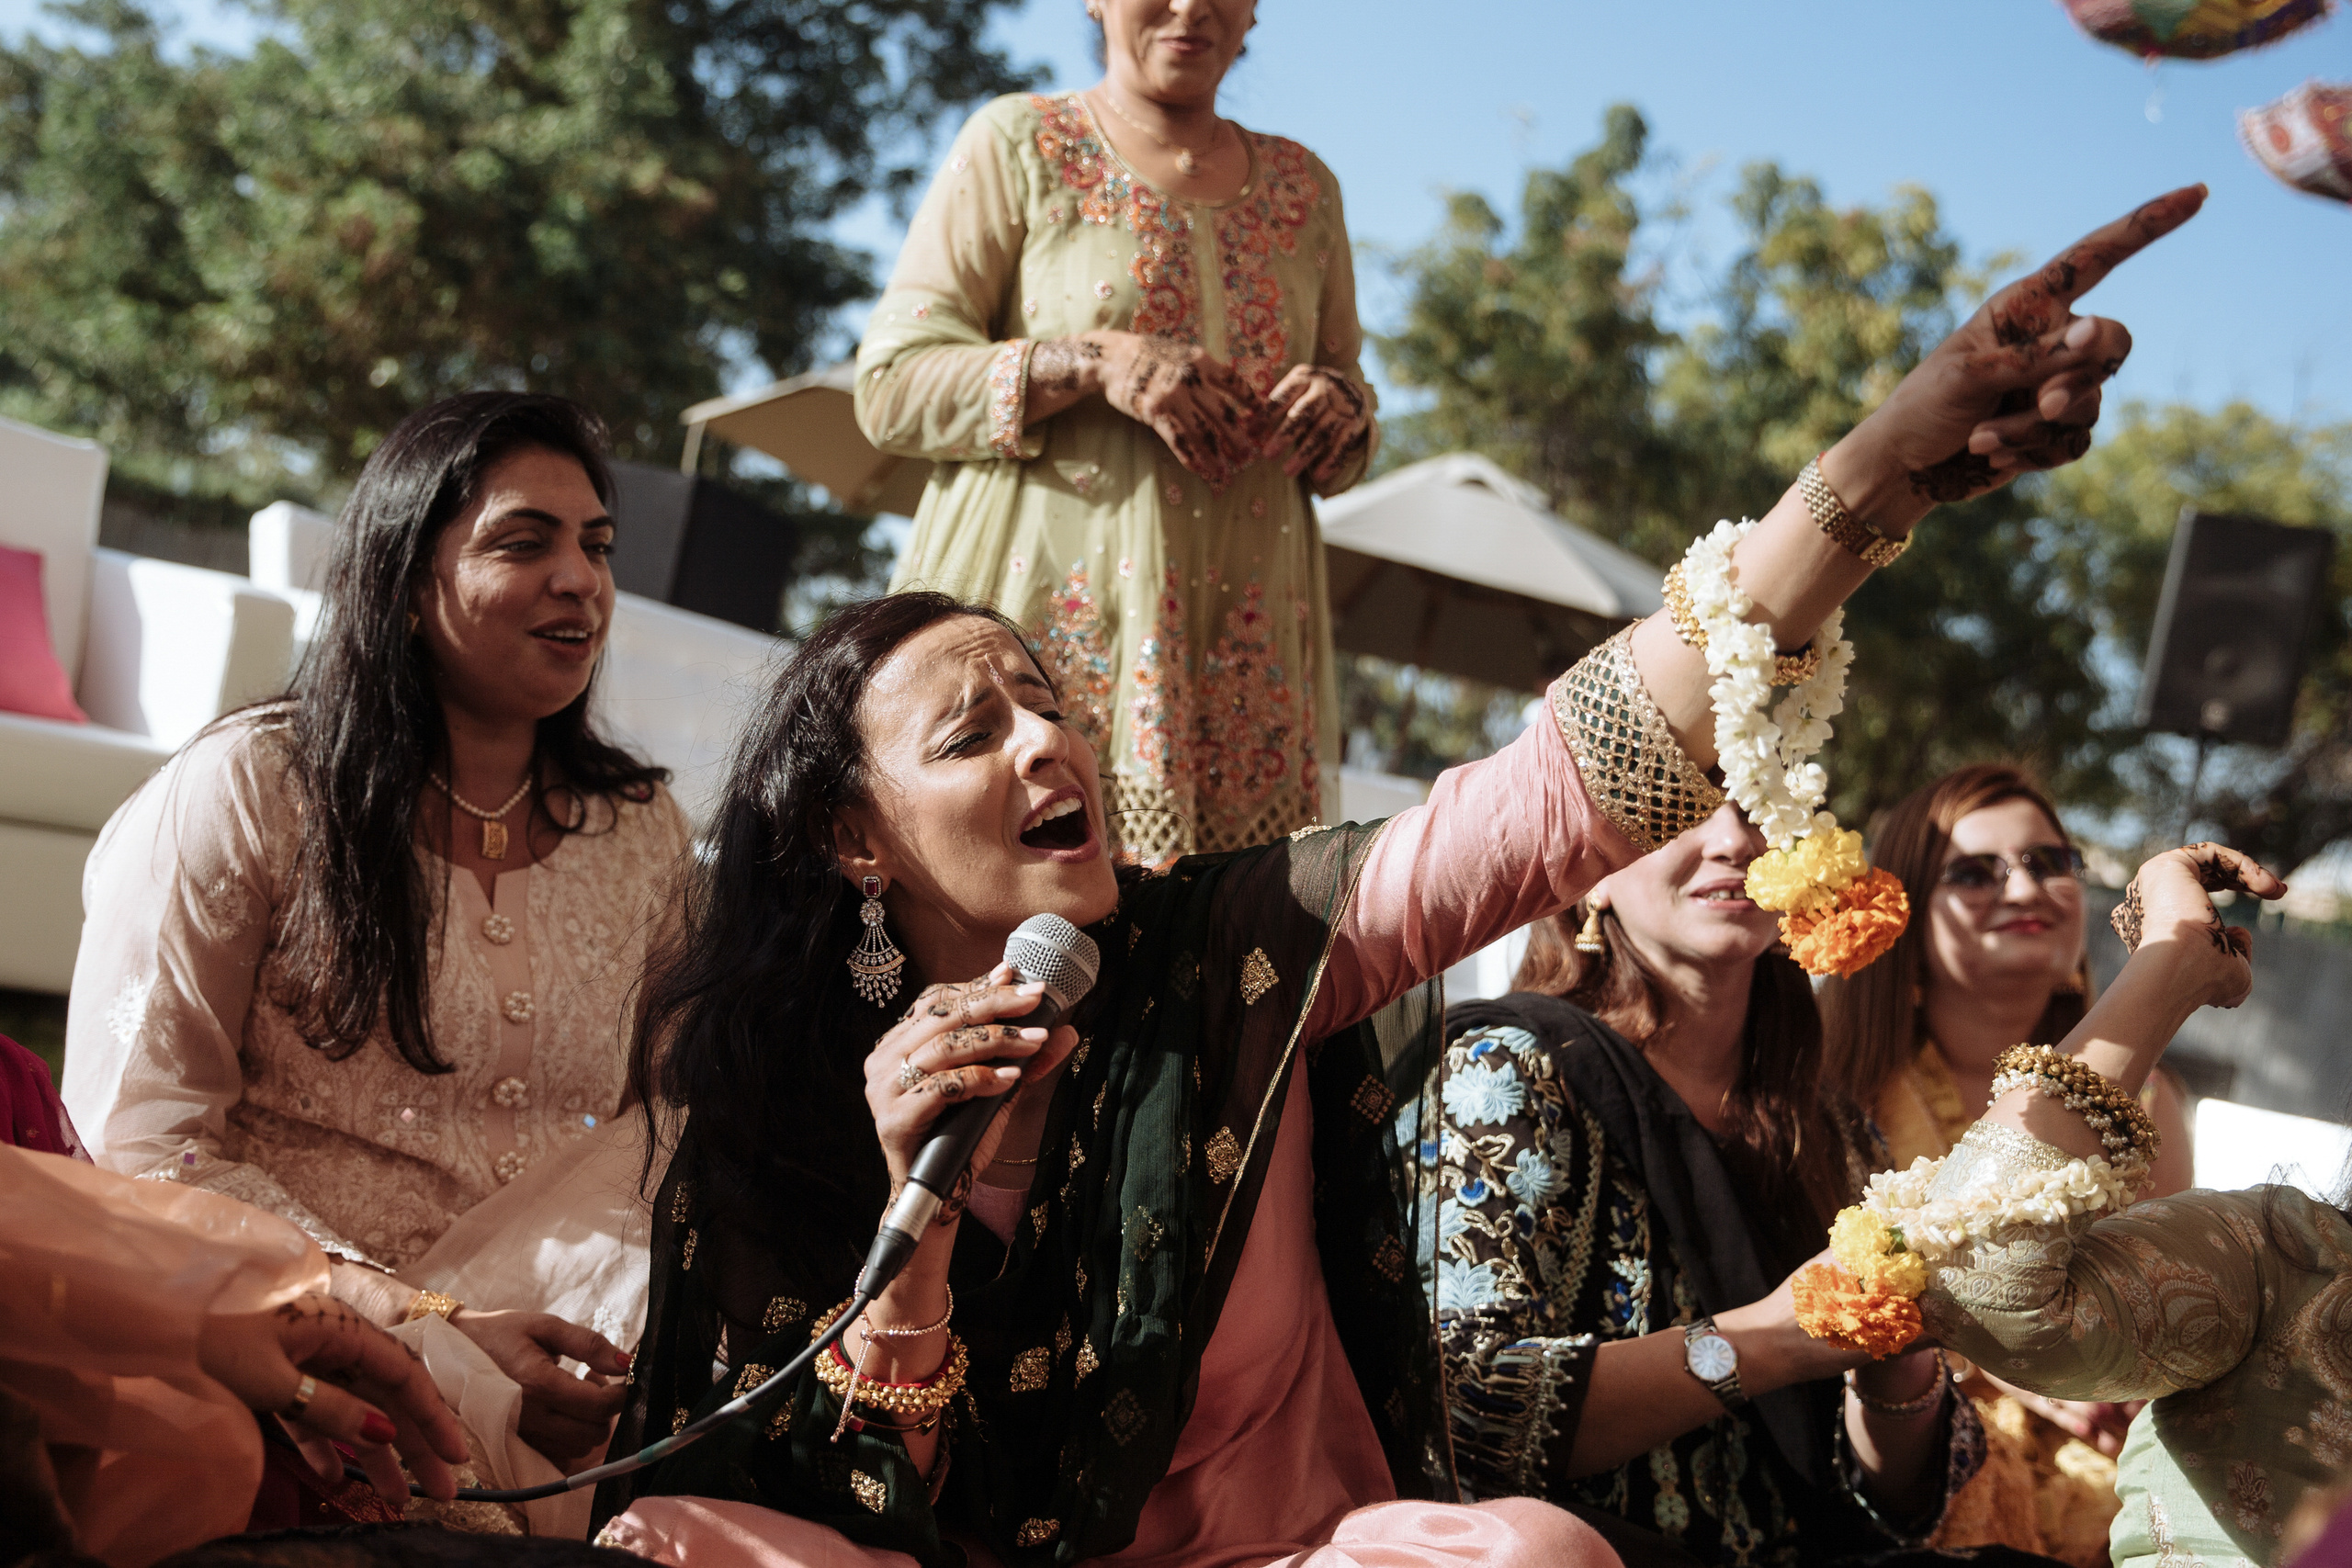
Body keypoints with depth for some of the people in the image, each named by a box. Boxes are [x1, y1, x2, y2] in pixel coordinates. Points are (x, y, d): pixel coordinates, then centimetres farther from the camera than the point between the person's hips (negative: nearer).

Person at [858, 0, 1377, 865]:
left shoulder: (1302, 184, 18)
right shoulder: (1018, 144, 5)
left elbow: (1349, 382, 26)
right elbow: (889, 385, -1)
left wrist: (1339, 406, 1)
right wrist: (1094, 363, -14)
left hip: (1241, 654, 4)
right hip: (1045, 626, -3)